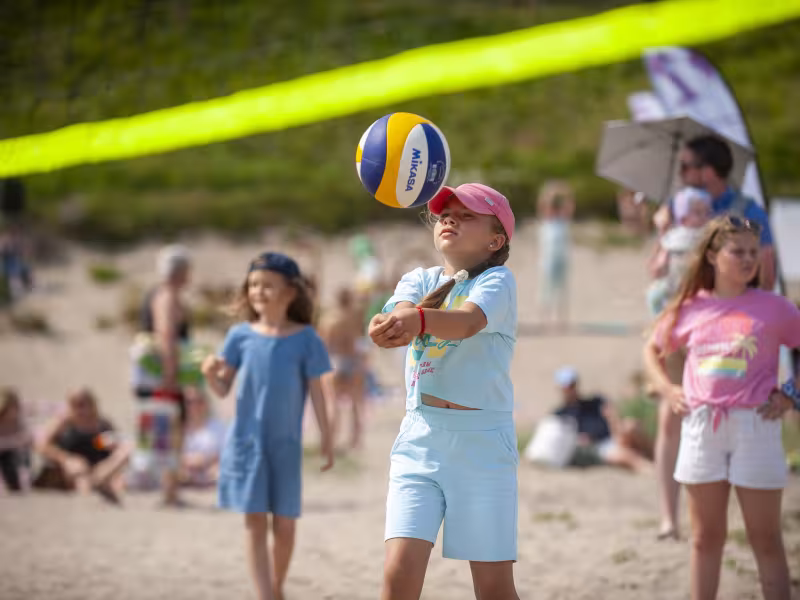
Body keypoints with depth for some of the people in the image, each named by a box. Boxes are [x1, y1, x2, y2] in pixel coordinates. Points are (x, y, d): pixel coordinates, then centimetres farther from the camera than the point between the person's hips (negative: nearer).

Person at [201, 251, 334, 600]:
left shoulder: (305, 339, -5)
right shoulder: (242, 335, -1)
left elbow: (316, 392, -1)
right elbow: (223, 389, -1)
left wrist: (327, 440, 0)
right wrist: (211, 374, -23)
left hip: (286, 445, 0)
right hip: (246, 442, 1)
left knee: (284, 526, 7)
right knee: (255, 524, -3)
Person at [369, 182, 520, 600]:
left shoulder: (497, 280, -1)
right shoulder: (419, 280, 13)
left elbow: (468, 321, -24)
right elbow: (402, 309, -11)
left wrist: (419, 319, -46)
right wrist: (397, 321, -37)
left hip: (481, 443, -3)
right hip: (420, 439, 3)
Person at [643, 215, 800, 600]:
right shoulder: (690, 309, 5)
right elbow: (653, 349, 21)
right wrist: (666, 388, 7)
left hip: (754, 426, -3)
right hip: (701, 427, 3)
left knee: (765, 538, 1)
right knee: (706, 536, 10)